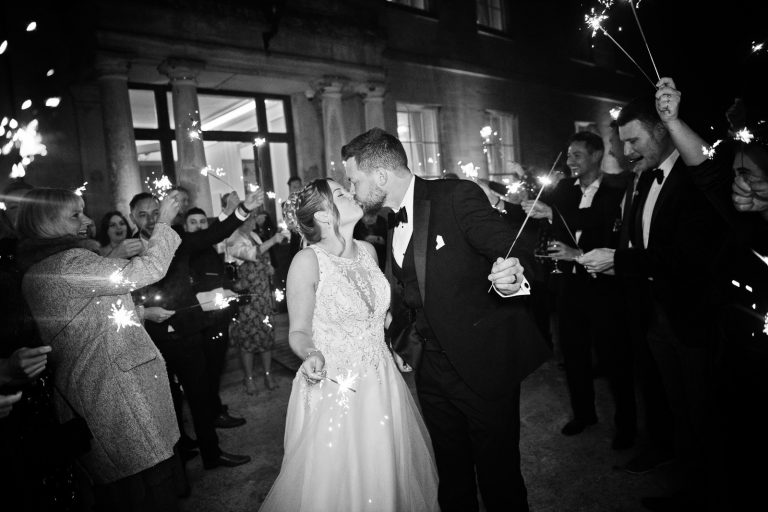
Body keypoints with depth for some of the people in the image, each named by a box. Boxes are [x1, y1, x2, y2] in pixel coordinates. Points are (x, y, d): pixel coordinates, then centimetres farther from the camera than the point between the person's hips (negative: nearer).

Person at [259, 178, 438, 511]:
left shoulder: (367, 250, 2)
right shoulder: (307, 261, -16)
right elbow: (299, 330, -9)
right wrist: (311, 355, -27)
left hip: (381, 383, 5)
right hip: (333, 387, -5)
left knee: (385, 476, 18)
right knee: (335, 483, 9)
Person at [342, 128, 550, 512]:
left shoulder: (457, 196, -14)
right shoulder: (392, 225, 9)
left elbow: (509, 249, -22)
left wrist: (512, 276, -42)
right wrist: (404, 344, 11)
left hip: (484, 365, -6)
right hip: (433, 370, 7)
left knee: (498, 476, 9)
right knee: (451, 475, 20)